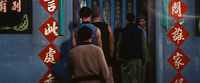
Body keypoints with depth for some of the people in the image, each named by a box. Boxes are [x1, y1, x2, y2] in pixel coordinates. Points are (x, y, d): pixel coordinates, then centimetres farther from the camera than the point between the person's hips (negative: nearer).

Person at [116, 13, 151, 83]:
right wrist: (145, 61, 5)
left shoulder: (123, 31, -2)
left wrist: (119, 57, 10)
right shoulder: (139, 31, 0)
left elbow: (119, 46, -1)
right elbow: (144, 47, -1)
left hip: (126, 59, 0)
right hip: (137, 59, 1)